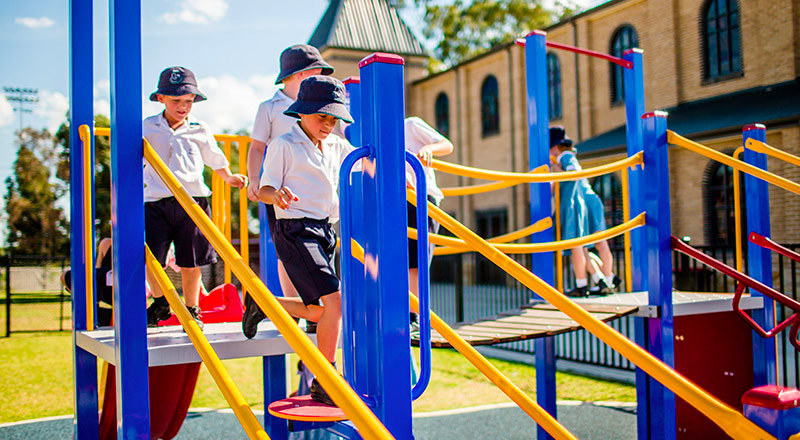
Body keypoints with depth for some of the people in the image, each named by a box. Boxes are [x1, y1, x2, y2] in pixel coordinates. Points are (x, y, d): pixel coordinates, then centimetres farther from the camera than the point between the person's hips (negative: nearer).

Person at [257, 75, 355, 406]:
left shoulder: (336, 146, 14)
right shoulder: (284, 145, -5)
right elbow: (264, 189, -7)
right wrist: (277, 195, -30)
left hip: (325, 231, 8)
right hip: (295, 231, -8)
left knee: (319, 311, 11)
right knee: (335, 301, -18)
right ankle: (324, 383, -8)